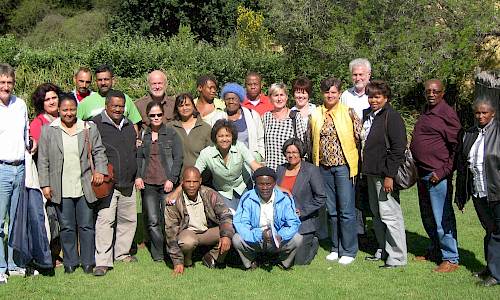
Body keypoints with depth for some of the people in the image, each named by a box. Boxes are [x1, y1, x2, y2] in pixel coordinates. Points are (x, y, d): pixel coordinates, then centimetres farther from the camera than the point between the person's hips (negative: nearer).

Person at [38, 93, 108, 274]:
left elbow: (99, 152, 10)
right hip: (61, 190, 0)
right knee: (67, 227, 6)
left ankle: (88, 262, 16)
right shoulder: (48, 131, 4)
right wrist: (45, 184, 0)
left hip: (85, 187, 1)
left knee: (86, 226, 6)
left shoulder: (89, 129, 6)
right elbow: (43, 160, 4)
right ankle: (70, 262, 18)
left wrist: (100, 170, -6)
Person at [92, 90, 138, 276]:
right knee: (105, 220, -13)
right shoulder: (96, 124, -6)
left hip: (128, 184, 7)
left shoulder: (129, 126, 17)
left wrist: (136, 176, 23)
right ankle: (103, 261, -10)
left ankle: (122, 253, 29)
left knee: (129, 219, 13)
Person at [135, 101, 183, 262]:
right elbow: (138, 157, 16)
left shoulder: (171, 133, 4)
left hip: (167, 183, -2)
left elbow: (178, 157, 1)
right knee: (152, 221, -2)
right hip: (147, 183, 2)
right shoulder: (143, 135, 11)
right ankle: (158, 254, 7)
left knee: (168, 219, -5)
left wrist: (171, 179, -7)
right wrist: (137, 176, 1)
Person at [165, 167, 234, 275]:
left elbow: (226, 215, -12)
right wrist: (178, 262, -20)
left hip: (209, 231, 3)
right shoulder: (174, 202, -17)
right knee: (188, 242, -38)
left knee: (233, 232, -22)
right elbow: (171, 231, -16)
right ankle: (186, 262, -3)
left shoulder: (210, 194, -10)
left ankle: (211, 257, 0)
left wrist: (226, 235, -34)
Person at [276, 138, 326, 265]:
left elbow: (321, 198, -10)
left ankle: (313, 243, 25)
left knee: (299, 261, -5)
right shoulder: (280, 169, 9)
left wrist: (302, 212, -15)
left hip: (304, 223, -5)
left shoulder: (311, 170, -7)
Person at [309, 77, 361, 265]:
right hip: (324, 167, 4)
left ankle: (349, 251, 6)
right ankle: (336, 248, 21)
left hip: (343, 165, -4)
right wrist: (315, 163, 10)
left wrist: (357, 161, -3)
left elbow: (359, 137, -2)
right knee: (332, 210, 11)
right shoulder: (316, 115, 8)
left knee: (346, 210, -3)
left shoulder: (348, 113, -3)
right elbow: (313, 141, 13)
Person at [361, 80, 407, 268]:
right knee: (376, 214, 15)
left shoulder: (392, 117, -11)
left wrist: (389, 175, -19)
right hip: (371, 172, 9)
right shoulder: (367, 115, 13)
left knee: (389, 214, -7)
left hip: (385, 174, -9)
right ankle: (383, 250, 28)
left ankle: (397, 257, 1)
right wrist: (365, 168, 13)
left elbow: (398, 148, -16)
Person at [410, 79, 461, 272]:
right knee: (428, 217, 16)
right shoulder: (426, 113, 15)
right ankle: (435, 250, 30)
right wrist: (415, 168, 15)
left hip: (437, 175, -9)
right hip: (422, 174, 9)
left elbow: (456, 147, -13)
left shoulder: (447, 114, -10)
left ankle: (451, 258, 2)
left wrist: (443, 172, -16)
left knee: (442, 218, -5)